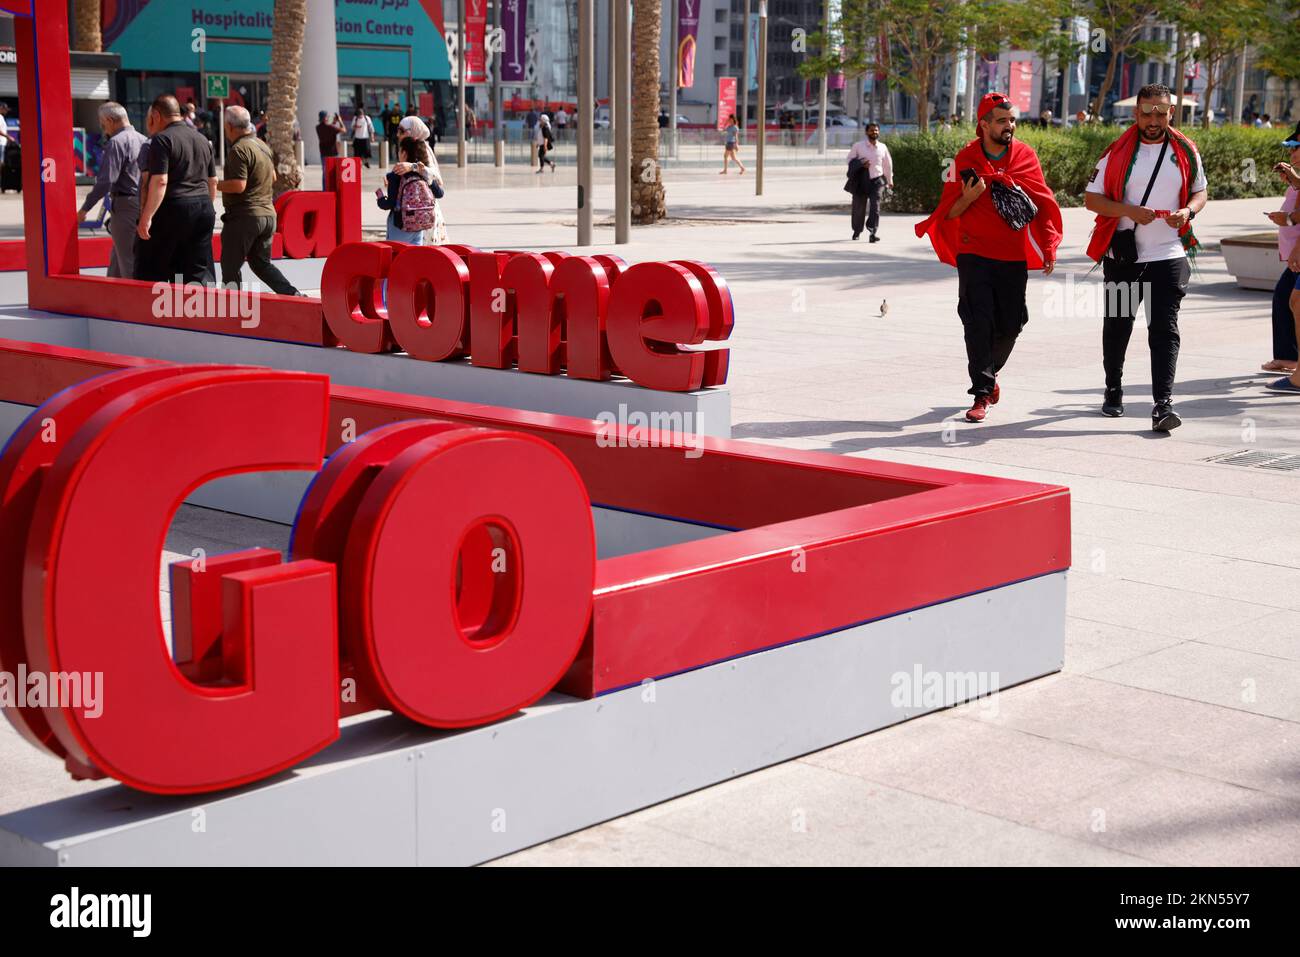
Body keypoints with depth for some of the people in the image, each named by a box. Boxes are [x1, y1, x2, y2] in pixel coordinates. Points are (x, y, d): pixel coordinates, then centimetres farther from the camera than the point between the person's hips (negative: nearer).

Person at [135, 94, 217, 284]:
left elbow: (160, 181, -17)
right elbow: (213, 181, 19)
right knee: (201, 273, 7)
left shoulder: (162, 140, -8)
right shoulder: (202, 139, 15)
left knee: (150, 273, 1)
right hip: (204, 208, 7)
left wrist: (146, 217, -17)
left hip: (173, 209, -7)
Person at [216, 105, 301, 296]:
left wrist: (214, 185, -9)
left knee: (230, 266, 2)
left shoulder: (239, 149, -16)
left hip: (243, 216, -9)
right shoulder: (263, 146, 13)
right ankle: (293, 294, 1)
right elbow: (273, 177, 25)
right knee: (261, 263, 16)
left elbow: (238, 185, -23)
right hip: (268, 214, 9)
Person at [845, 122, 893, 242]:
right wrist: (861, 164, -12)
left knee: (875, 206, -15)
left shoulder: (883, 147, 6)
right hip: (861, 180, 0)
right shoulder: (858, 145, 0)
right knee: (859, 206, 8)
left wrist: (890, 180, 25)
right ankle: (857, 231, 30)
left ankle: (873, 233, -20)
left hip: (876, 179, 0)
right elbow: (850, 159, 6)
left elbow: (888, 164, 18)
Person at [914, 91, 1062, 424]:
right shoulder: (965, 159, -1)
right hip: (974, 254, -2)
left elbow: (1044, 205, 8)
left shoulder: (1026, 156, 3)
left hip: (1014, 257, 2)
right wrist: (969, 197, -18)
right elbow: (949, 212, 3)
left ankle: (989, 373, 36)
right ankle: (982, 395, -4)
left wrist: (1048, 248, 0)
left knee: (1010, 326, 8)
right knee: (978, 323, -9)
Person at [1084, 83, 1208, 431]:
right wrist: (1129, 211, -17)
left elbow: (1199, 192, 15)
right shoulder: (1118, 151, -1)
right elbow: (1091, 198, -1)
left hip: (1169, 255, 0)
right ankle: (1113, 391, 35)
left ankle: (1163, 404, -14)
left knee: (1165, 329, -10)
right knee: (1117, 327, 14)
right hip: (1123, 256, 1)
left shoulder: (1186, 151, 4)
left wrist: (1187, 211, -8)